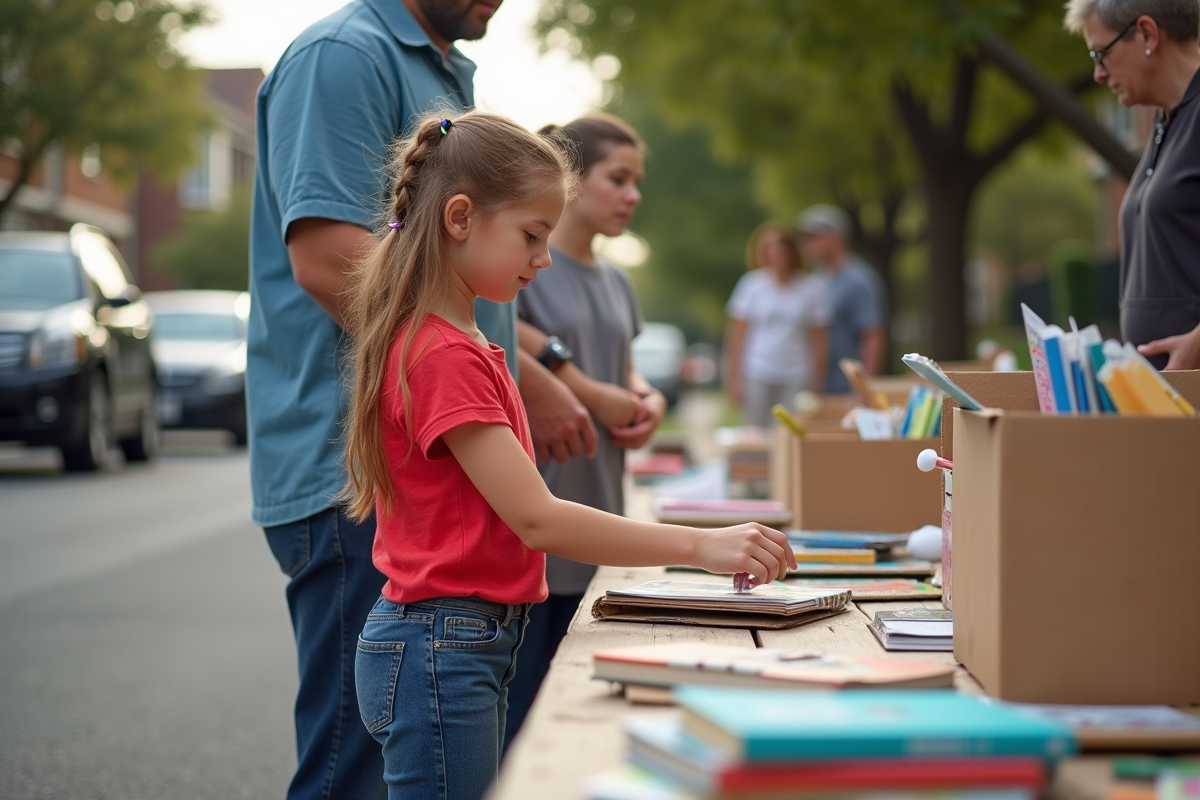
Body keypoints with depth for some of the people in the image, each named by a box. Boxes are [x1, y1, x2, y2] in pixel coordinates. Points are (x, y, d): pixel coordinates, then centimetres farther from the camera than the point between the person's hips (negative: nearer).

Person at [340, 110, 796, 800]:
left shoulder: (465, 344, 14)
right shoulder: (445, 356, -18)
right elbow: (534, 517, -22)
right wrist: (700, 546, -23)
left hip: (472, 646, 10)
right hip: (442, 648, -10)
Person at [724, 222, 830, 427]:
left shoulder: (812, 287, 2)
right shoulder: (752, 283, 2)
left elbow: (818, 340, 3)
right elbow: (737, 333, 4)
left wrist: (816, 384, -2)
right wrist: (735, 378, 0)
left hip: (796, 379, 0)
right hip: (757, 376, 0)